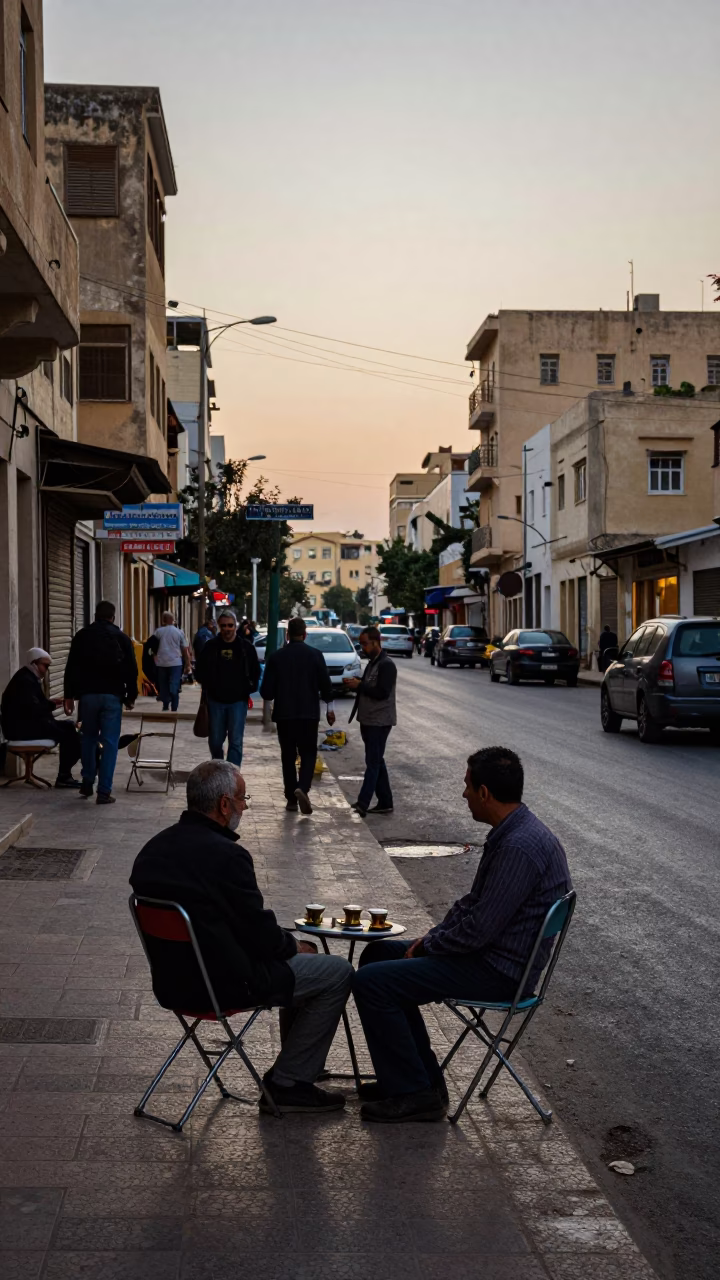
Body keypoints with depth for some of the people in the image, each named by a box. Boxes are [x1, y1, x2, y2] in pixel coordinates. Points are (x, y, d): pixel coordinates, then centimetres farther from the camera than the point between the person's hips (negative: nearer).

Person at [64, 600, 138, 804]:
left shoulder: (81, 636, 5)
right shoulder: (122, 638, 2)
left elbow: (71, 668, 3)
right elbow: (131, 670, 1)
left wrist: (69, 695, 6)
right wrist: (131, 697, 9)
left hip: (87, 694, 2)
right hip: (112, 695, -2)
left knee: (89, 739, 19)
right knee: (110, 743, -1)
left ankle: (87, 783, 21)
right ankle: (104, 791, -4)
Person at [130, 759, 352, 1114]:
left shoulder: (154, 848, 3)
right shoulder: (226, 855, -24)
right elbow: (261, 934, -17)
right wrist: (295, 946, 4)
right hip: (223, 985, -9)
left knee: (299, 953, 25)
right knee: (337, 972, 3)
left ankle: (297, 1062, 33)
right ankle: (287, 1084, 7)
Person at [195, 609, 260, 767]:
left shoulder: (246, 647, -1)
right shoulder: (211, 646, 1)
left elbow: (255, 673, 7)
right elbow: (200, 671, 9)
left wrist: (248, 690, -3)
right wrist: (208, 687, 0)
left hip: (238, 701, -2)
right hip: (216, 701, 2)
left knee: (236, 742, -6)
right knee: (215, 741, 11)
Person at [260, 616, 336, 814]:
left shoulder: (276, 657, -3)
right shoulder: (315, 655, -4)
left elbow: (266, 690, -3)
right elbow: (325, 684, -1)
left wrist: (271, 698, 20)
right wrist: (330, 708, 14)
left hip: (284, 714, 1)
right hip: (309, 714, -1)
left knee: (288, 756, 10)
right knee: (308, 754, 7)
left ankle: (291, 800, 11)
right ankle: (302, 788, -18)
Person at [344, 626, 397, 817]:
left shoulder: (386, 665, -14)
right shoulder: (372, 663, 16)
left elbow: (382, 692, -23)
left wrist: (359, 685, -17)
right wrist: (355, 685, 3)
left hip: (379, 722, -10)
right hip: (369, 720, 10)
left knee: (373, 762, -9)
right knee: (376, 762, 12)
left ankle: (362, 805, -13)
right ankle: (385, 803, 17)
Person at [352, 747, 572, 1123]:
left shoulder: (520, 846, -26)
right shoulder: (513, 832, 7)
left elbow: (478, 930, -25)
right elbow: (473, 902, 17)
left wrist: (427, 946, -9)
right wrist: (434, 935, 5)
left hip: (497, 971, -11)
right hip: (492, 954, 11)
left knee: (371, 982, -15)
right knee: (377, 953, 18)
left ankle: (412, 1093, -4)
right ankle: (420, 1076, 19)